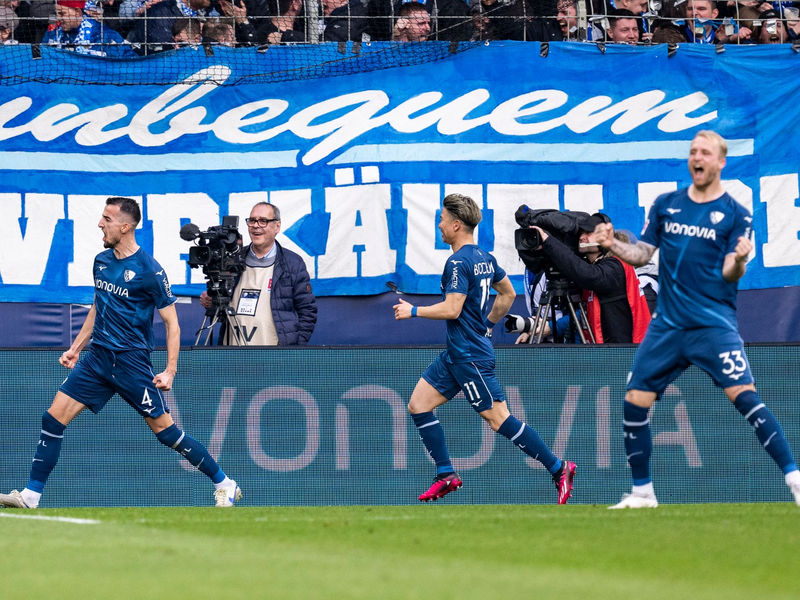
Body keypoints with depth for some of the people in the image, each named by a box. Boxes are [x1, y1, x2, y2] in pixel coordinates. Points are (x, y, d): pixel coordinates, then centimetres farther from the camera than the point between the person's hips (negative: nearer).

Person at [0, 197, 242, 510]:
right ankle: (31, 495, 1)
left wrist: (170, 371, -14)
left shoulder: (149, 271, -12)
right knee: (53, 417, -4)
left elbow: (171, 322, -8)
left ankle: (225, 486, 9)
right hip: (97, 357, 6)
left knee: (164, 429, -4)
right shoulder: (101, 261, 9)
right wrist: (75, 347, 22)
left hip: (132, 362, -6)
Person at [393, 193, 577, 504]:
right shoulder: (484, 258, 12)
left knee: (498, 418, -8)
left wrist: (413, 311, -11)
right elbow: (508, 294, 22)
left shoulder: (458, 262, -17)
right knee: (418, 405, 7)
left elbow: (451, 309, -22)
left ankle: (559, 469, -3)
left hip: (470, 355, -10)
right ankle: (446, 475, 7)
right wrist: (487, 324, 29)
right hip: (456, 354, 10)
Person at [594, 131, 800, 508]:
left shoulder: (735, 214, -1)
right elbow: (641, 254, 14)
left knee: (743, 395, -19)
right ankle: (642, 492, 15)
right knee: (635, 400, 0)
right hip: (667, 323, 5)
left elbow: (730, 273, -7)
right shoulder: (666, 205, 11)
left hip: (714, 324, -4)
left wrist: (739, 260, -29)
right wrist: (612, 244, -4)